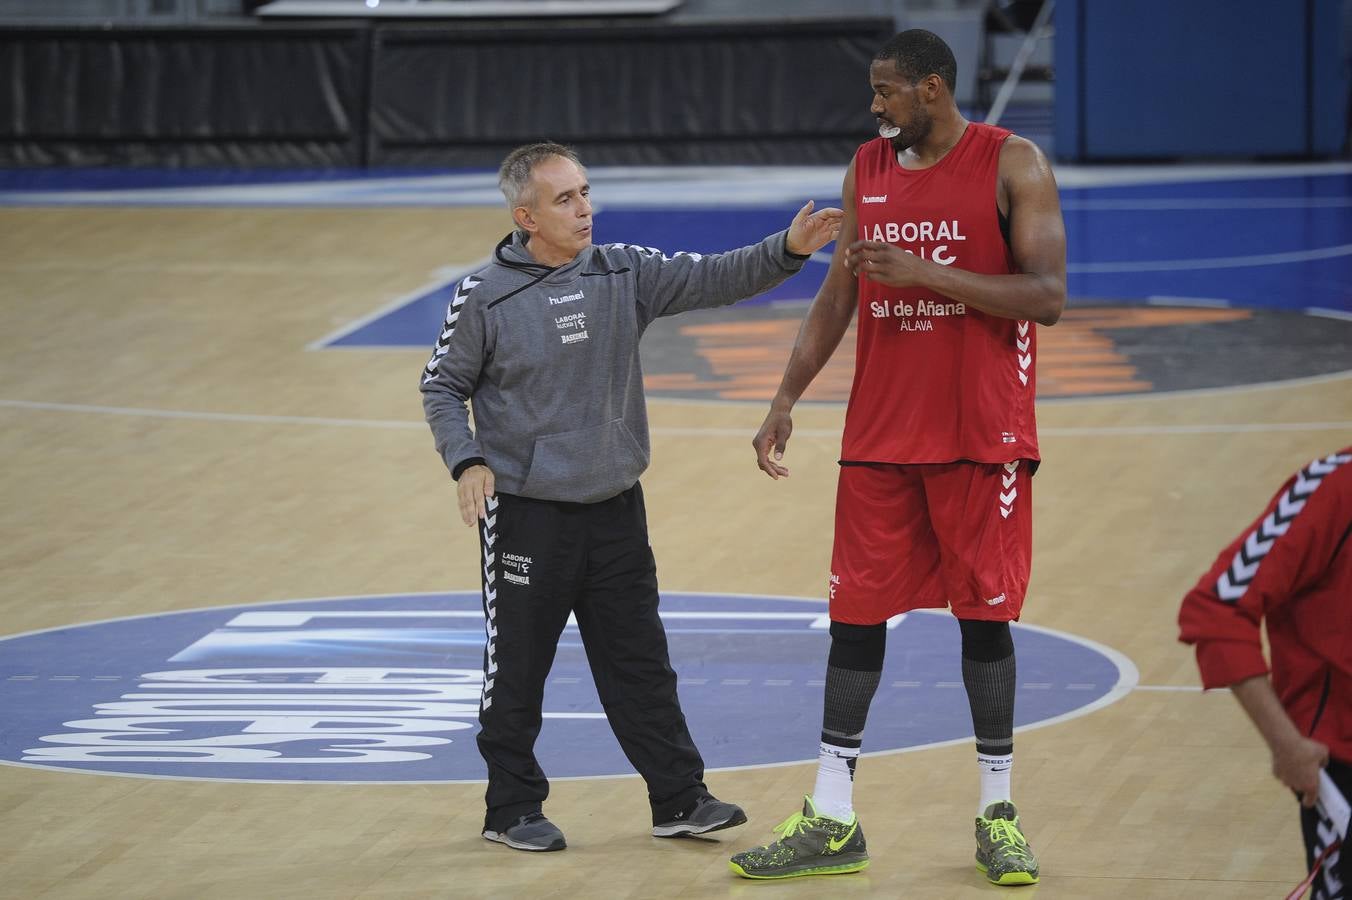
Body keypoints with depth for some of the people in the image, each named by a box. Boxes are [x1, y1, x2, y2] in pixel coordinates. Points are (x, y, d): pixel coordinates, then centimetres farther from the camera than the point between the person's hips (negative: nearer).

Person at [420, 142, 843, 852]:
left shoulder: (624, 274, 1)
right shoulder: (486, 297, -8)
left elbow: (711, 279, -7)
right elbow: (443, 387, 1)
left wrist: (787, 251, -23)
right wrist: (467, 461, -13)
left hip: (615, 508, 4)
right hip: (525, 512, -4)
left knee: (641, 666, 9)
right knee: (516, 669, 5)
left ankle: (679, 799, 16)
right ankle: (514, 808, 17)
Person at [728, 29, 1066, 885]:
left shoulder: (1013, 164, -7)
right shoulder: (868, 167, 8)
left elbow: (1047, 295, -14)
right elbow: (839, 294, 14)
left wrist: (927, 271, -22)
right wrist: (786, 400, 7)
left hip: (980, 434, -4)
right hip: (880, 432, 4)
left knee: (984, 612, 2)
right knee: (857, 611, 3)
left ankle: (997, 815, 13)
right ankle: (831, 822, 8)